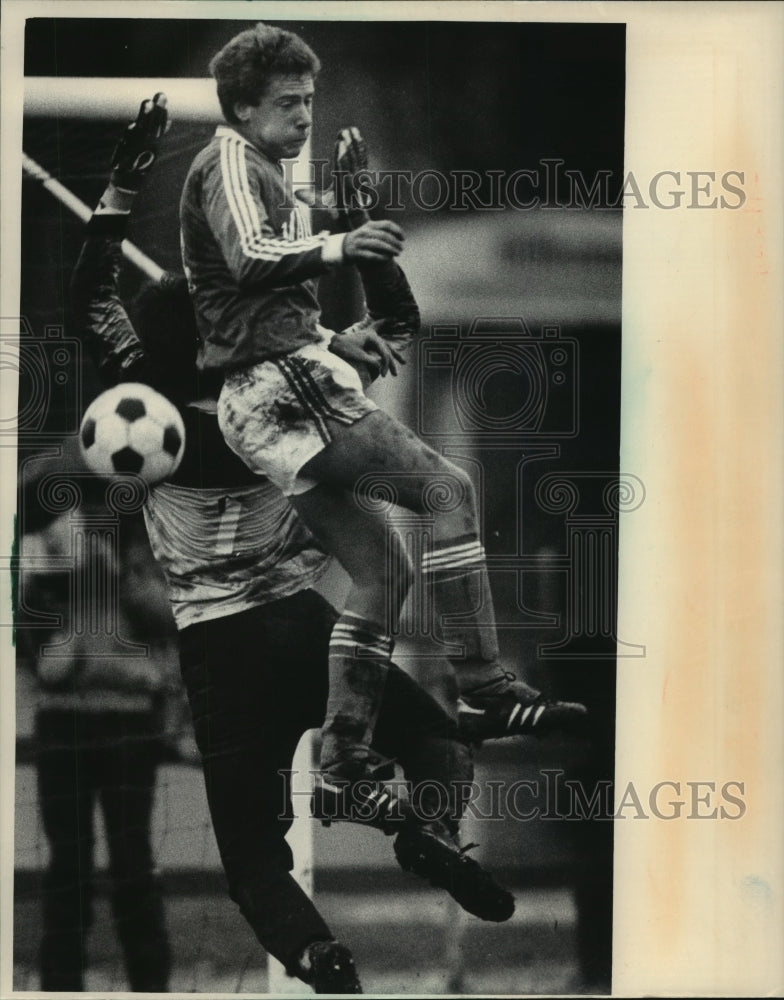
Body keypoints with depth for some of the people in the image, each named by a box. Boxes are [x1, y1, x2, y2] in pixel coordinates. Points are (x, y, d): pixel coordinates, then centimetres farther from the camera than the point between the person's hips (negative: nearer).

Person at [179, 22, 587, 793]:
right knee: (447, 489, -15)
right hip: (286, 383, -10)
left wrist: (339, 341, 28)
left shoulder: (261, 173, 28)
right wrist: (335, 248, -40)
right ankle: (483, 692, -19)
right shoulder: (229, 162, -4)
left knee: (380, 571, 8)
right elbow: (249, 257, -25)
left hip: (258, 407, 10)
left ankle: (344, 758, 6)